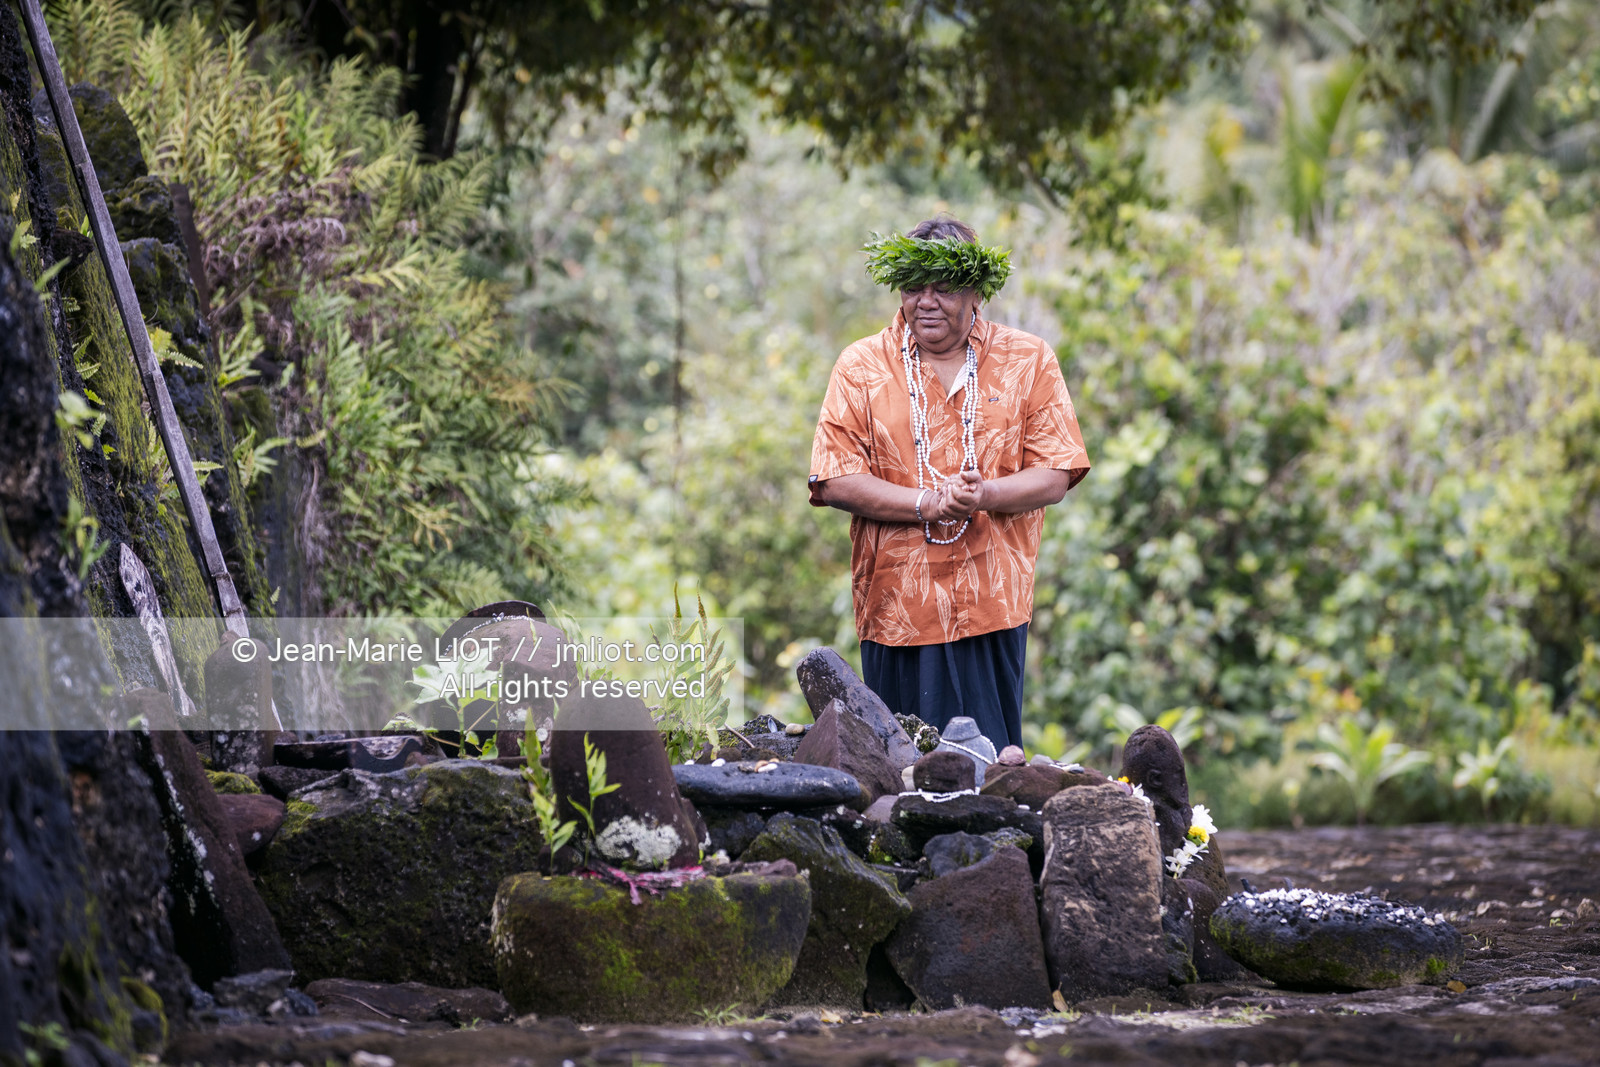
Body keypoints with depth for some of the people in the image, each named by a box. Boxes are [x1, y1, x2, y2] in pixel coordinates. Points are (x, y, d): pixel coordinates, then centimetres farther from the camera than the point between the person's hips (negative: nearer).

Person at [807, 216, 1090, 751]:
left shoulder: (1027, 361, 6)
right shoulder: (861, 367, 4)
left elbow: (1055, 476, 1)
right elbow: (836, 481, -4)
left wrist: (985, 496, -18)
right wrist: (932, 505, -16)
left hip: (992, 606, 0)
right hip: (897, 603, 0)